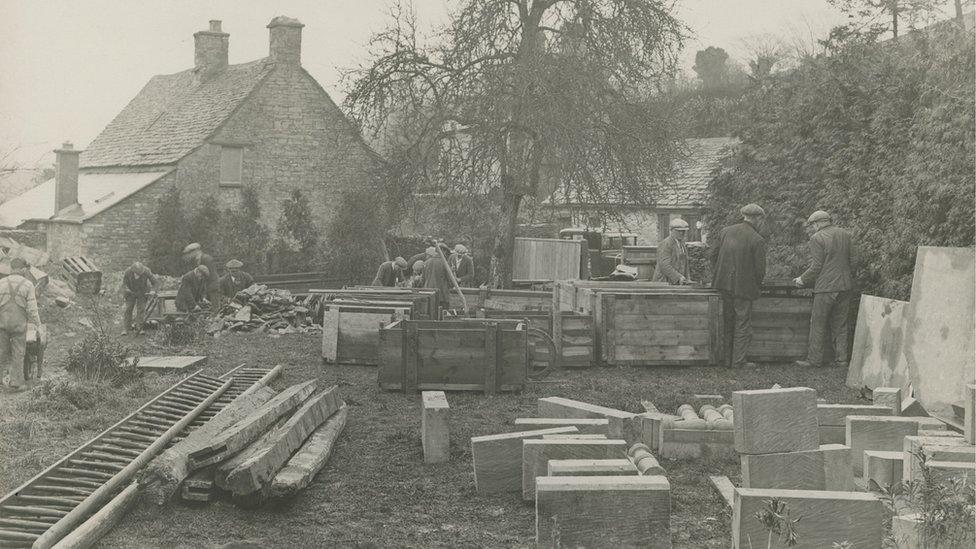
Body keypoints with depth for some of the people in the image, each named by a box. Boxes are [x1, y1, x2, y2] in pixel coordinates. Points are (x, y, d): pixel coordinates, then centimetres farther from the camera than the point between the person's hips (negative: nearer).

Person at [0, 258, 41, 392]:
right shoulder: (28, 284, -6)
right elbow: (32, 309, -8)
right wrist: (38, 325, 6)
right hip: (18, 324, -2)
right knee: (18, 354, 8)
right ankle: (16, 383, 11)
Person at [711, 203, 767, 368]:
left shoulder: (725, 231, 2)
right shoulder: (757, 240, -12)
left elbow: (714, 256, 7)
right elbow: (760, 269, -10)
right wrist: (757, 285, 8)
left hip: (724, 284, 5)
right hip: (744, 286, -5)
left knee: (728, 322, 16)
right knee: (743, 324, 5)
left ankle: (728, 358, 23)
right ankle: (738, 361, 7)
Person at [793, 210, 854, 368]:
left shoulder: (817, 238, -9)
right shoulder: (846, 235, 10)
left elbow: (816, 267, -12)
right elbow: (852, 261, 14)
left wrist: (802, 280, 1)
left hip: (826, 287, -6)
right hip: (845, 286, 6)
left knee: (818, 325, 2)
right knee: (841, 325, 12)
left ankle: (814, 359, 5)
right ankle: (841, 359, 13)